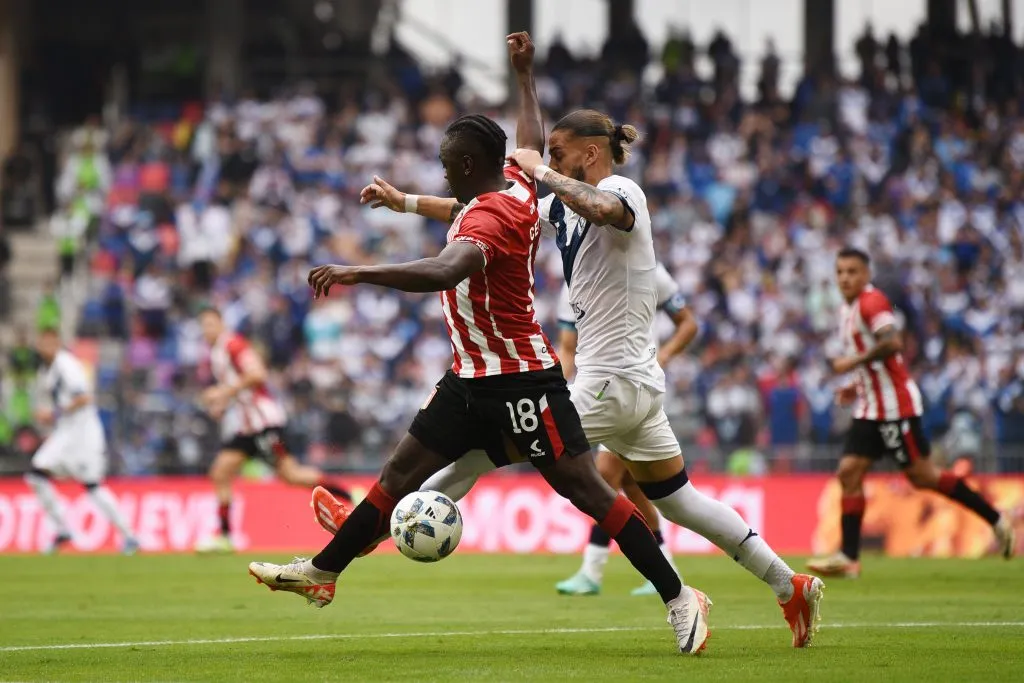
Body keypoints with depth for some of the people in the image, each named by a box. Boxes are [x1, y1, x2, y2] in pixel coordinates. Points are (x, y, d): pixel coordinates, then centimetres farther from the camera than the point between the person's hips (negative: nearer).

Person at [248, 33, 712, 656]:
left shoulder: (489, 215, -23)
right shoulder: (518, 185, 4)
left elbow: (446, 272, -44)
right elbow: (534, 140, 28)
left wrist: (358, 273, -48)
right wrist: (525, 75, 41)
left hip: (520, 381, -10)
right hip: (472, 378, 10)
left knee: (586, 489, -8)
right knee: (402, 472, 11)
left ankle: (679, 598, -3)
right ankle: (322, 573, 18)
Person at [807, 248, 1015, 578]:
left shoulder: (872, 302, -13)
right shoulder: (848, 310, 17)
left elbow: (893, 343, -28)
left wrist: (853, 362, -22)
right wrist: (857, 387, 16)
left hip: (895, 407, -10)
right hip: (870, 410, 10)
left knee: (922, 476, -6)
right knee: (849, 473, -1)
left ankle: (997, 521, 5)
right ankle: (848, 558, -3)